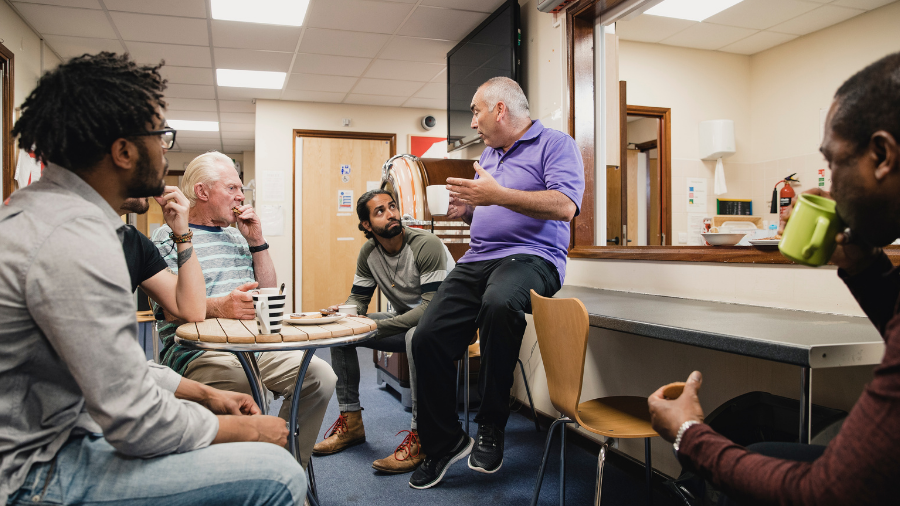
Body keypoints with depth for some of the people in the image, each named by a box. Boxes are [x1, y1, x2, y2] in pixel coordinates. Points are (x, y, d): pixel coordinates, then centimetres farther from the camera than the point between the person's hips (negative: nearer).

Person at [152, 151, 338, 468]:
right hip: (199, 354, -6)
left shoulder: (237, 237, 24)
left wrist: (256, 241, 9)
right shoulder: (169, 237, 2)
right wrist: (219, 307, -30)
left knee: (321, 376, -15)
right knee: (249, 389, -36)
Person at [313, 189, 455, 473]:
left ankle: (419, 436, -30)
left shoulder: (426, 244, -22)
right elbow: (358, 297, 9)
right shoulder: (368, 252, -1)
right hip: (404, 321, 7)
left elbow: (433, 306, -28)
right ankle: (351, 421, 3)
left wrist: (376, 327, -30)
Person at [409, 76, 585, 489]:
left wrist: (496, 195, -20)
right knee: (427, 337, -10)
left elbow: (564, 206, -16)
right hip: (476, 260, 8)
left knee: (499, 303, -40)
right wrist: (465, 209, 10)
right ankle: (444, 441, 7)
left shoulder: (555, 144, 1)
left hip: (531, 256, -7)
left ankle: (491, 429, -20)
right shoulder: (488, 155, 26)